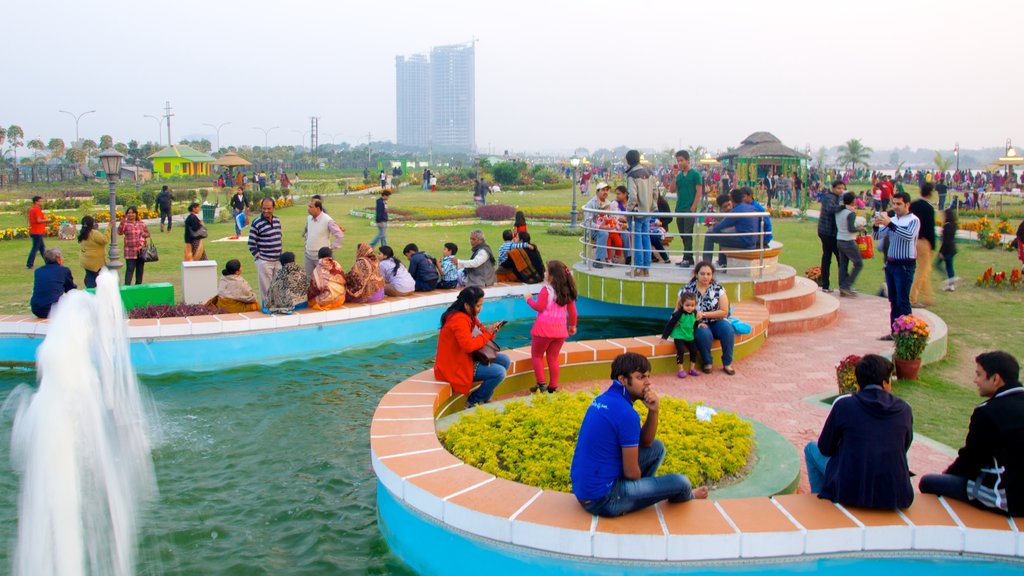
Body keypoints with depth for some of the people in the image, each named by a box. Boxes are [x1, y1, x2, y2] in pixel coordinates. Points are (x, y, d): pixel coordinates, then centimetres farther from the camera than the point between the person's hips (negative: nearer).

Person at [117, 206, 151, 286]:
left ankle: (138, 285, 20)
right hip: (130, 251, -4)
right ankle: (127, 286, -12)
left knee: (140, 269, 10)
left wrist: (142, 235, -5)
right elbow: (119, 232, -16)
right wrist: (122, 223, -31)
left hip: (141, 251, 4)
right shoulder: (125, 223, -1)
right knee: (130, 269, -11)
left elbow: (147, 233, 17)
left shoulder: (141, 223, 11)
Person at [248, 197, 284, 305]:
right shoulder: (257, 223, -11)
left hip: (278, 261, 6)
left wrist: (280, 255, 14)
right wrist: (258, 257, -9)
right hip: (264, 262, -6)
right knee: (266, 289, 1)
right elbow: (251, 245, -9)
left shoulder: (277, 220, 7)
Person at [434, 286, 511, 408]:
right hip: (457, 367, -10)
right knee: (499, 372, -19)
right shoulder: (459, 320, -25)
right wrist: (487, 334, -21)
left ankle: (484, 397, 15)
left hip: (469, 357, 10)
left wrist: (491, 331, -9)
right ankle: (473, 402, -1)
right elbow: (469, 345, -34)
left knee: (505, 361, 6)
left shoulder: (470, 316, 6)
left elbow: (481, 331, 13)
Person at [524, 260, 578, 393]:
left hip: (544, 328, -6)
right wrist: (572, 325, 23)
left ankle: (541, 384, 3)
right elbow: (572, 311, 11)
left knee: (536, 355, 10)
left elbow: (539, 307, -15)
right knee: (553, 358, 14)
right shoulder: (567, 291, 6)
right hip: (560, 329, 6)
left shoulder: (546, 290, -13)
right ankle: (553, 386, 14)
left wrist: (529, 299, 2)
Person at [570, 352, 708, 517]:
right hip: (602, 500, -9)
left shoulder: (605, 399, 5)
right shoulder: (626, 413, -23)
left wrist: (653, 411, -6)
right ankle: (686, 496, 37)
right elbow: (632, 472, -17)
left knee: (657, 448, 17)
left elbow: (645, 442, 11)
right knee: (680, 482, 2)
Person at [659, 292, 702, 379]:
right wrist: (664, 336, -14)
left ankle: (692, 369, 14)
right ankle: (681, 370, -10)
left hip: (690, 337, 6)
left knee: (694, 351, 1)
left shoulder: (694, 313, -2)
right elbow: (670, 324, -14)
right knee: (681, 351, -18)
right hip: (679, 336, -5)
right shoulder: (679, 314, -18)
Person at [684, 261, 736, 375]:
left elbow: (724, 311, -4)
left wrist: (703, 314, -15)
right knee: (704, 334, -35)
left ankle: (727, 363, -11)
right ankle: (707, 363, -9)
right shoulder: (687, 289, -3)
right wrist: (697, 322, -18)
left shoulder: (718, 289, -1)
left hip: (716, 322, 2)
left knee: (728, 330, -29)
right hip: (697, 324, -2)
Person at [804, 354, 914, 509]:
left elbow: (825, 449, 2)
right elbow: (904, 448, 15)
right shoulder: (904, 409, -1)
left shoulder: (844, 404, -8)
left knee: (811, 448, 22)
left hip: (851, 492, -3)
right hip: (896, 496, 3)